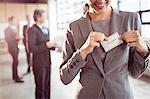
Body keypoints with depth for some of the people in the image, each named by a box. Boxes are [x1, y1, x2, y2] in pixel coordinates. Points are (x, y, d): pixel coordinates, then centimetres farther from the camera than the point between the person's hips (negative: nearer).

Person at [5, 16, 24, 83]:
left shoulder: (14, 28, 13)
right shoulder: (7, 29, -11)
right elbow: (7, 39, -16)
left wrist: (18, 38, 6)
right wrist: (16, 38, -21)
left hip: (15, 47, 9)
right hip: (12, 48, -8)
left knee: (15, 62, 14)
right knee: (16, 62, -10)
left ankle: (14, 76, 24)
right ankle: (16, 78, -6)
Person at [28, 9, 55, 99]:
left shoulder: (46, 29, 13)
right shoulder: (32, 30, -11)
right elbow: (31, 48, -18)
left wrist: (51, 45, 0)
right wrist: (46, 45, -20)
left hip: (47, 62, 7)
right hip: (39, 64, -7)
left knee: (47, 86, 13)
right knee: (40, 87, 4)